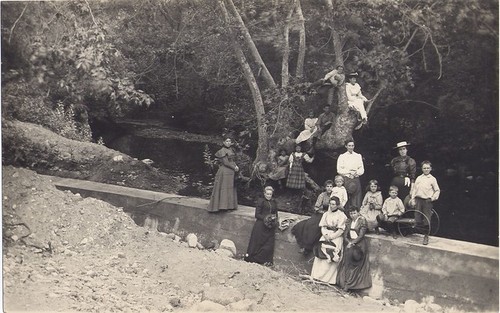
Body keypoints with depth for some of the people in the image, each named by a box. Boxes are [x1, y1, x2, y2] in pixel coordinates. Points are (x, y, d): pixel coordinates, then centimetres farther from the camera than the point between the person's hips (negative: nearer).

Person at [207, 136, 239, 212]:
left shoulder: (231, 150, 15)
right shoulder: (222, 150, -10)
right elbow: (225, 162, -16)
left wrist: (236, 166, -2)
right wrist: (234, 167, -11)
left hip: (231, 172, 9)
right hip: (224, 171, -9)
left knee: (230, 188, 10)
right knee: (224, 188, -7)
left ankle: (229, 205, 15)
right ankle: (222, 205, -5)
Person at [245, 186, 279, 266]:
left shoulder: (274, 203, 14)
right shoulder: (261, 201, -3)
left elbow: (276, 214, 20)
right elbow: (257, 215, -7)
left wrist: (274, 218, -2)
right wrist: (265, 218, -18)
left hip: (270, 227, 5)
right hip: (260, 225, -5)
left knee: (269, 244, 3)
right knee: (258, 243, -2)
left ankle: (266, 260, 13)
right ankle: (253, 259, 8)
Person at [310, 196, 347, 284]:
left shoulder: (341, 215, 0)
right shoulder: (326, 214, 14)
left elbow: (341, 230, -5)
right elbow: (323, 227, 11)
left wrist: (331, 237, -13)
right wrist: (325, 235, -7)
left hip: (337, 237, -4)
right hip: (326, 235, 4)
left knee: (332, 251, -24)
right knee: (320, 247, -20)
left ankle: (329, 278, -19)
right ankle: (318, 274, -16)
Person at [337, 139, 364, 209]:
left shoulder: (358, 156, 14)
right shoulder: (342, 156, 6)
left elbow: (362, 169, 8)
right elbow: (339, 170, -2)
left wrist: (356, 173, -12)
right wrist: (349, 172, -13)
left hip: (356, 180, 2)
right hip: (346, 180, -2)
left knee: (356, 199, -3)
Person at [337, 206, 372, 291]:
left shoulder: (362, 221, -2)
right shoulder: (348, 222, 13)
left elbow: (361, 236, -9)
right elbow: (345, 235, 8)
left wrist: (352, 243, -16)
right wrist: (349, 242, -9)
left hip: (359, 243, -4)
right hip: (349, 242, 4)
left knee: (351, 252, -23)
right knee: (347, 252, -19)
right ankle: (346, 281, -14)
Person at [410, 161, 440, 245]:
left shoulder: (432, 179, 2)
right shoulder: (418, 178, 10)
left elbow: (437, 190, 5)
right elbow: (414, 189, 12)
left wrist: (434, 197, -11)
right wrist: (412, 199, 6)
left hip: (427, 201, -3)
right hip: (418, 200, 3)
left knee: (427, 220, -1)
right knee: (417, 220, 1)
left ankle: (426, 237, 9)